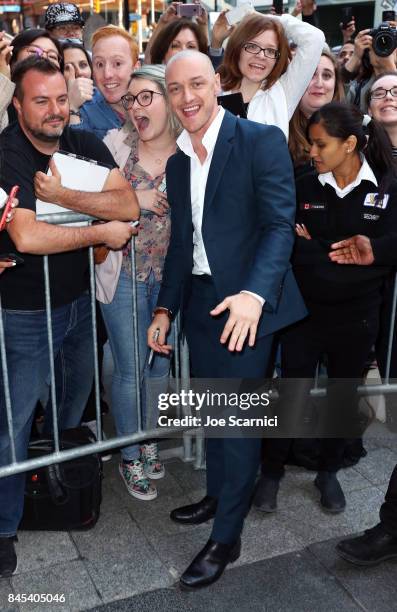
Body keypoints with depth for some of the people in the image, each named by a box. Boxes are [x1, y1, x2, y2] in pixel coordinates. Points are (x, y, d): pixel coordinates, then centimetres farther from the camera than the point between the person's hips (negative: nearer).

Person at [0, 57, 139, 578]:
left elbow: (129, 206, -15)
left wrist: (63, 196, -25)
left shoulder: (86, 145, -2)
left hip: (80, 299, 6)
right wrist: (103, 232, -23)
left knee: (78, 390, 24)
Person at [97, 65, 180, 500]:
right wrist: (135, 199, -15)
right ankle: (130, 457, 24)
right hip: (124, 274, -1)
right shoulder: (116, 144, -3)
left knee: (160, 365, 15)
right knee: (130, 370, 4)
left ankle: (148, 441, 37)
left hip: (171, 275, 1)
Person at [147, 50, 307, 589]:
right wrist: (165, 309, 11)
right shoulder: (177, 163, 12)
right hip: (200, 302, 7)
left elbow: (280, 225, -17)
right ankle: (218, 496, 41)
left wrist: (255, 293, -32)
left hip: (248, 302, -7)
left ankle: (226, 537, 16)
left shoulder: (262, 141, -10)